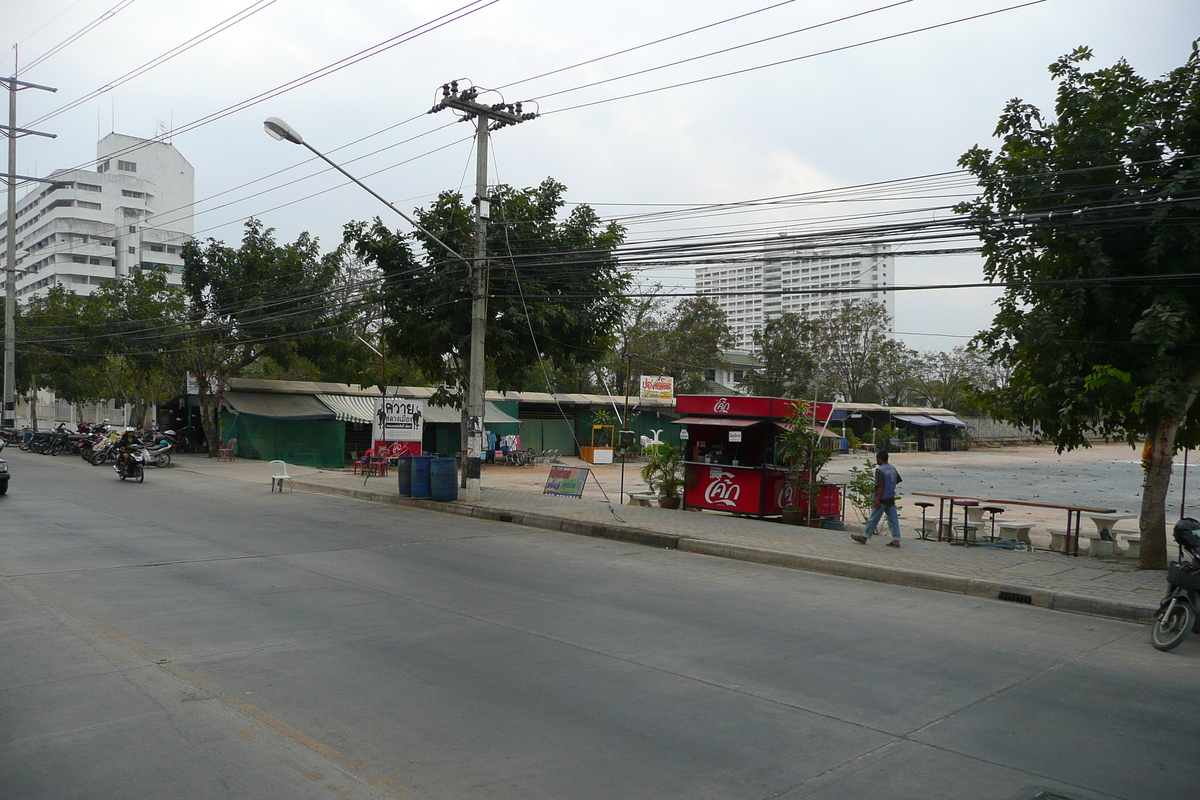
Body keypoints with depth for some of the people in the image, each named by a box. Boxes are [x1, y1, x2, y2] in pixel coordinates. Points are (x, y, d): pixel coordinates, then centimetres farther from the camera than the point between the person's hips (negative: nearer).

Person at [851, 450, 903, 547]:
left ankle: (864, 537, 14)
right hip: (891, 499, 7)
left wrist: (877, 499, -19)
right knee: (893, 519, 5)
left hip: (882, 499, -7)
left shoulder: (880, 470, -16)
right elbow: (898, 480, 18)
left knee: (874, 519, 3)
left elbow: (880, 486, -21)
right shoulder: (893, 468, 8)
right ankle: (896, 540, 2)